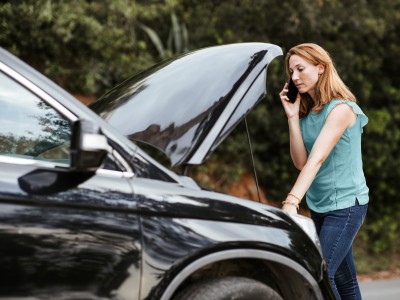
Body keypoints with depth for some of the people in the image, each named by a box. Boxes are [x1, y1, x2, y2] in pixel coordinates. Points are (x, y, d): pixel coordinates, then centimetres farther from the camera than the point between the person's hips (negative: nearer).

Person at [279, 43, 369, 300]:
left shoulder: (341, 108, -16)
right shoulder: (307, 111, 7)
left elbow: (317, 159, -28)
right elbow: (301, 161, -2)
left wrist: (292, 202, -38)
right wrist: (292, 116, -8)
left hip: (345, 204, -8)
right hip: (320, 205, 8)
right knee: (343, 278, 13)